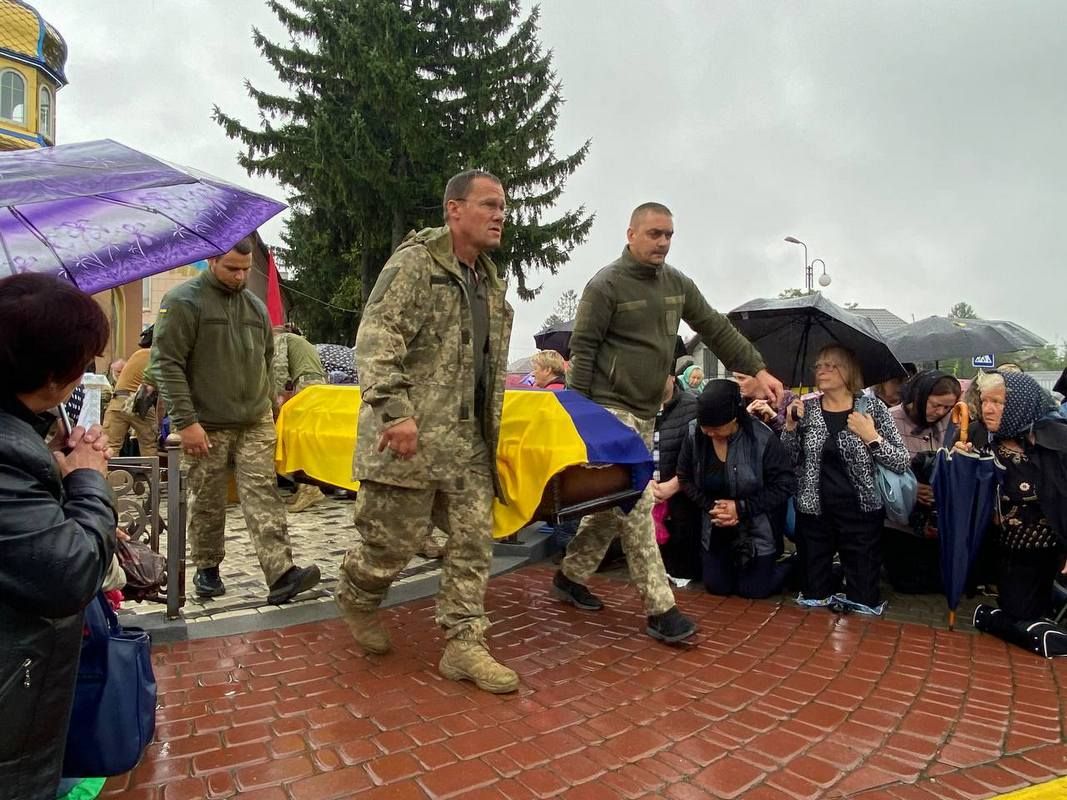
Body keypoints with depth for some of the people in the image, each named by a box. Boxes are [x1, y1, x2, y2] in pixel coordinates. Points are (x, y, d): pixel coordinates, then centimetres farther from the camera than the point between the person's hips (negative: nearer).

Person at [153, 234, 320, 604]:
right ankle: (207, 568, 28)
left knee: (263, 496, -5)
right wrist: (186, 421, -17)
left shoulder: (255, 305, 13)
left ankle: (281, 574, -11)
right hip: (207, 425, -4)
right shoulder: (183, 301, -6)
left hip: (255, 424, 4)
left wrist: (268, 407, 18)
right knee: (207, 503, 8)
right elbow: (167, 363, -12)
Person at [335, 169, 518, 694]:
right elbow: (375, 339, -17)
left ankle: (464, 644, 17)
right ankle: (355, 598, 35)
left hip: (471, 443, 8)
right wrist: (395, 410, -25)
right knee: (393, 540, 4)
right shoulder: (415, 262, -9)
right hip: (413, 438, -7)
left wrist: (492, 429, 20)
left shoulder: (490, 281, 17)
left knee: (473, 542, 6)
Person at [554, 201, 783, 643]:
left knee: (615, 503, 12)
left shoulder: (677, 284, 10)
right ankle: (660, 608, -5)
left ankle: (570, 576, 27)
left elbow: (716, 329, 12)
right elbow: (582, 349, -11)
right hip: (610, 407, -7)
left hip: (646, 411, 8)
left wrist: (757, 369, 4)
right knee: (635, 504, -9)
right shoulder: (606, 284, -10)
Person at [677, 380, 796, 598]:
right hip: (715, 529, 4)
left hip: (756, 529, -4)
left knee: (753, 589, 4)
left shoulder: (762, 438, -24)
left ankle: (791, 567, 34)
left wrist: (741, 508, -20)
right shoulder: (693, 433, -15)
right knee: (717, 587, 10)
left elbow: (785, 485, -15)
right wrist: (710, 506, -15)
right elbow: (685, 478, -1)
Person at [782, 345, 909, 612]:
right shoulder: (804, 408, 3)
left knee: (863, 600, 5)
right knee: (814, 598, 9)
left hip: (861, 513, -2)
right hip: (814, 513, 2)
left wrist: (871, 436, -18)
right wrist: (791, 425, -10)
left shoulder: (873, 407, -4)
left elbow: (902, 462, -5)